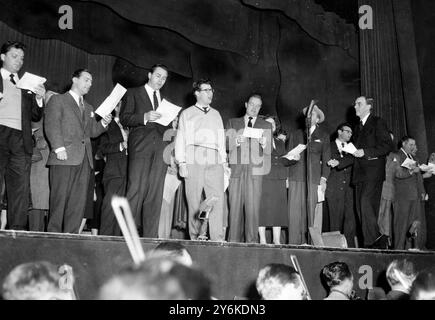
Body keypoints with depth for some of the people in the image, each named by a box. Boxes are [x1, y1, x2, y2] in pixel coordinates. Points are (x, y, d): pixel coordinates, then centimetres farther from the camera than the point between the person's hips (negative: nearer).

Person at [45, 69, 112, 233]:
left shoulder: (88, 108, 28)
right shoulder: (58, 100, 7)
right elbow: (51, 126, -4)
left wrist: (103, 123, 6)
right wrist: (59, 148, -15)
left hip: (84, 159, 6)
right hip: (65, 157, -6)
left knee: (79, 201, -1)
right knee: (60, 198, -7)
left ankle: (71, 234, 1)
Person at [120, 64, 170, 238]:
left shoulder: (164, 99, 26)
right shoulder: (133, 93, 12)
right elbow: (123, 118, 1)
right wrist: (145, 117, -12)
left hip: (160, 149, 4)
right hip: (140, 148, -4)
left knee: (155, 194, -1)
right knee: (136, 190, -12)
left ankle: (150, 235, 1)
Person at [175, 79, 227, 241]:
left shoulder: (216, 114, 25)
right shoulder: (187, 114, 16)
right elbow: (180, 138, 10)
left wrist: (224, 161, 11)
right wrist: (181, 163, -2)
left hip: (214, 162, 2)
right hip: (194, 161, -2)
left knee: (217, 201, -11)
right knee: (194, 202, -7)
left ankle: (218, 239, -13)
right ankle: (195, 239, -2)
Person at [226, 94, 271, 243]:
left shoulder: (266, 126, 18)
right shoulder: (232, 123, 19)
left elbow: (268, 152, 11)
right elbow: (226, 145, 11)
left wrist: (264, 144, -11)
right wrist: (235, 142, -9)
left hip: (255, 171, 0)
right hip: (236, 169, 1)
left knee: (253, 207, -9)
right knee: (235, 206, -5)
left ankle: (251, 241, -6)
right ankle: (234, 241, -2)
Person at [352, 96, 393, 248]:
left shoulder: (377, 123, 0)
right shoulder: (358, 128, 23)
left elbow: (387, 146, -8)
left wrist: (365, 152, -15)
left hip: (373, 171, -7)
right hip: (360, 173, 8)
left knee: (367, 205, -18)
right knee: (360, 208, 3)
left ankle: (371, 242, -15)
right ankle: (365, 242, 6)